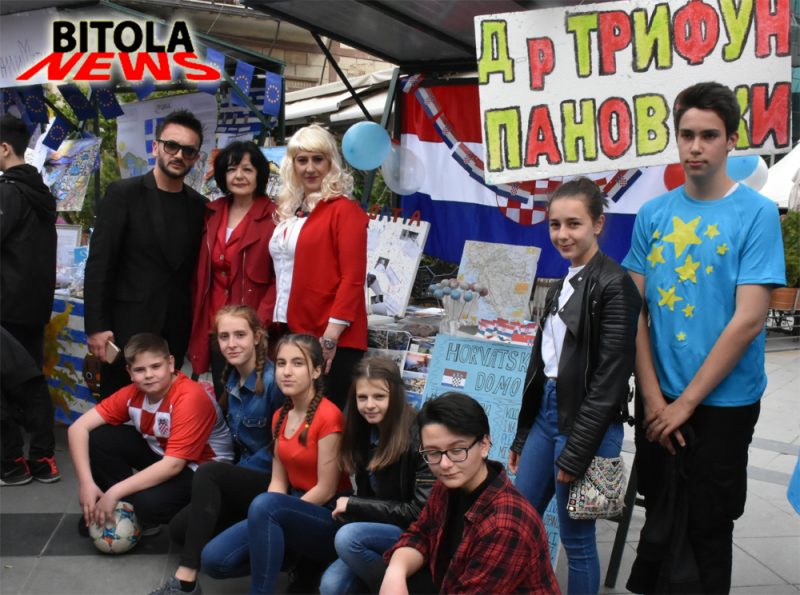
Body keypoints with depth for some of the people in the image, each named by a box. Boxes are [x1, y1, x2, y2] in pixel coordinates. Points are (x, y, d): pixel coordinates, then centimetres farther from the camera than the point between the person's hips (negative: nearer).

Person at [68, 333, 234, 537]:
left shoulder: (191, 398, -29)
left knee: (148, 504, -35)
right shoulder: (133, 393, -11)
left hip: (202, 468, -6)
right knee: (98, 438, -13)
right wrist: (86, 483, -24)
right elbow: (78, 428, -12)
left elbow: (173, 465, -32)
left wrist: (114, 492, -32)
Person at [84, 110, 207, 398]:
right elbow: (99, 264, -8)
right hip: (128, 326, -3)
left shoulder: (199, 206, 8)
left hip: (176, 329, 4)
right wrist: (96, 326, -13)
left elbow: (195, 270, 11)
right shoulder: (123, 193, -4)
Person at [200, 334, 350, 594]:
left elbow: (326, 490, -16)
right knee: (213, 559, -11)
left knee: (265, 505, -36)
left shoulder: (328, 416, -17)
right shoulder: (280, 416, 7)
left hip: (328, 519, -7)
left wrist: (264, 516, -13)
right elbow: (278, 481, 6)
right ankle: (299, 560, 5)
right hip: (293, 512, 8)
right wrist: (263, 520, -13)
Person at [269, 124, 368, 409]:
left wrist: (331, 334, -18)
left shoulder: (344, 209, -6)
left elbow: (353, 278, -13)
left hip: (331, 340, -7)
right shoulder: (289, 210, 15)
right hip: (291, 334, 7)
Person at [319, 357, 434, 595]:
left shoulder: (419, 438, -18)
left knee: (348, 537, -28)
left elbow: (421, 511, -18)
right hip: (378, 532, 6)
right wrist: (350, 510, -10)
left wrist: (353, 505, -15)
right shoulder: (366, 432, 5)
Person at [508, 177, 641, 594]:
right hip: (547, 411, 8)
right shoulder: (561, 286, 13)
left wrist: (577, 452, -16)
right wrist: (522, 437, 18)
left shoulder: (613, 285, -13)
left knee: (576, 539, 4)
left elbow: (610, 377, -17)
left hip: (586, 422, -8)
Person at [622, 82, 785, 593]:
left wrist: (687, 401, -14)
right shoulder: (654, 214, 1)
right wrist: (653, 395, -7)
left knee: (707, 529, 9)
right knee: (658, 515, 18)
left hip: (723, 403, -3)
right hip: (659, 399, 4)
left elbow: (748, 319, -15)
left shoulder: (757, 214, -10)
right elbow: (636, 309, 1)